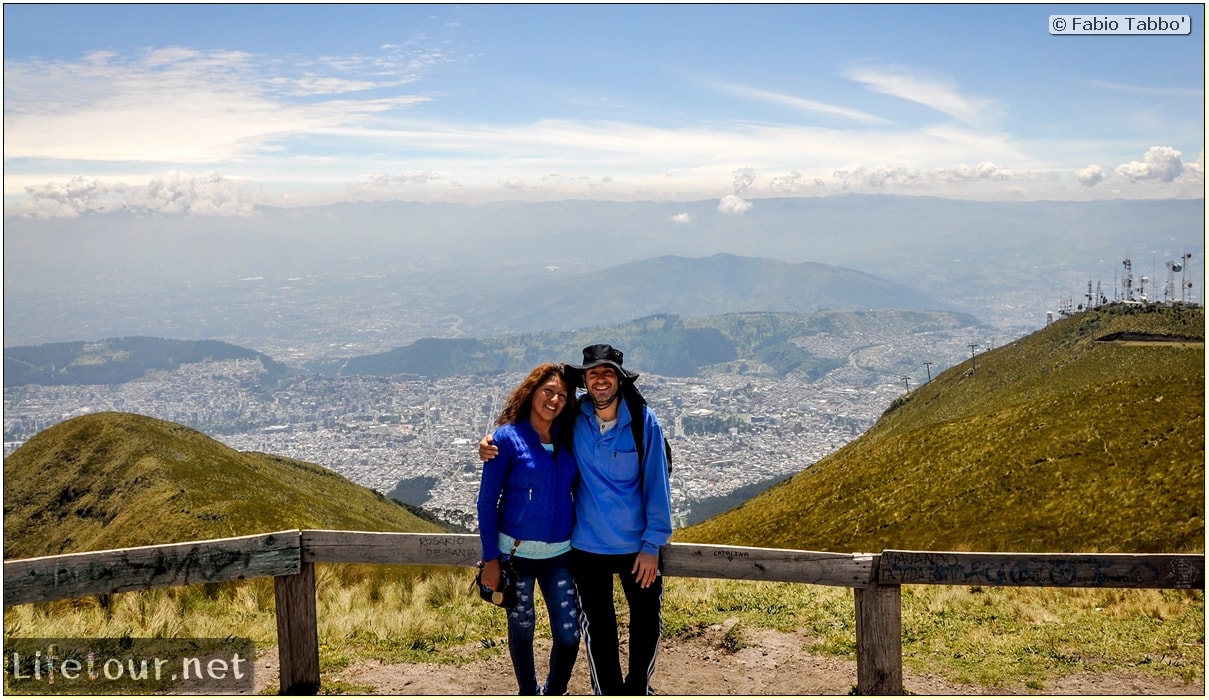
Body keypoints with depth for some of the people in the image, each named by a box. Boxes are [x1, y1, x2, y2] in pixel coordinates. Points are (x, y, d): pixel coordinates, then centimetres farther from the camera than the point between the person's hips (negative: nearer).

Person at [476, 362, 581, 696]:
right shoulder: (508, 437, -8)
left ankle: (554, 692, 26)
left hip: (559, 554, 3)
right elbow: (487, 501, -6)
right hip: (517, 553, -3)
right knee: (522, 628, 12)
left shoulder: (567, 440, 4)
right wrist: (490, 558, -8)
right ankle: (529, 692, 34)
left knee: (569, 634, 1)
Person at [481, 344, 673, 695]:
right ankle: (608, 693, 37)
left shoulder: (642, 420, -13)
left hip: (636, 545, -1)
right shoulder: (573, 419, -7)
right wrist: (492, 444, -11)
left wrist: (652, 544, -11)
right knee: (598, 627, 16)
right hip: (587, 546, 1)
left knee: (648, 623, 13)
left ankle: (637, 688, 39)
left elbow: (657, 484, -10)